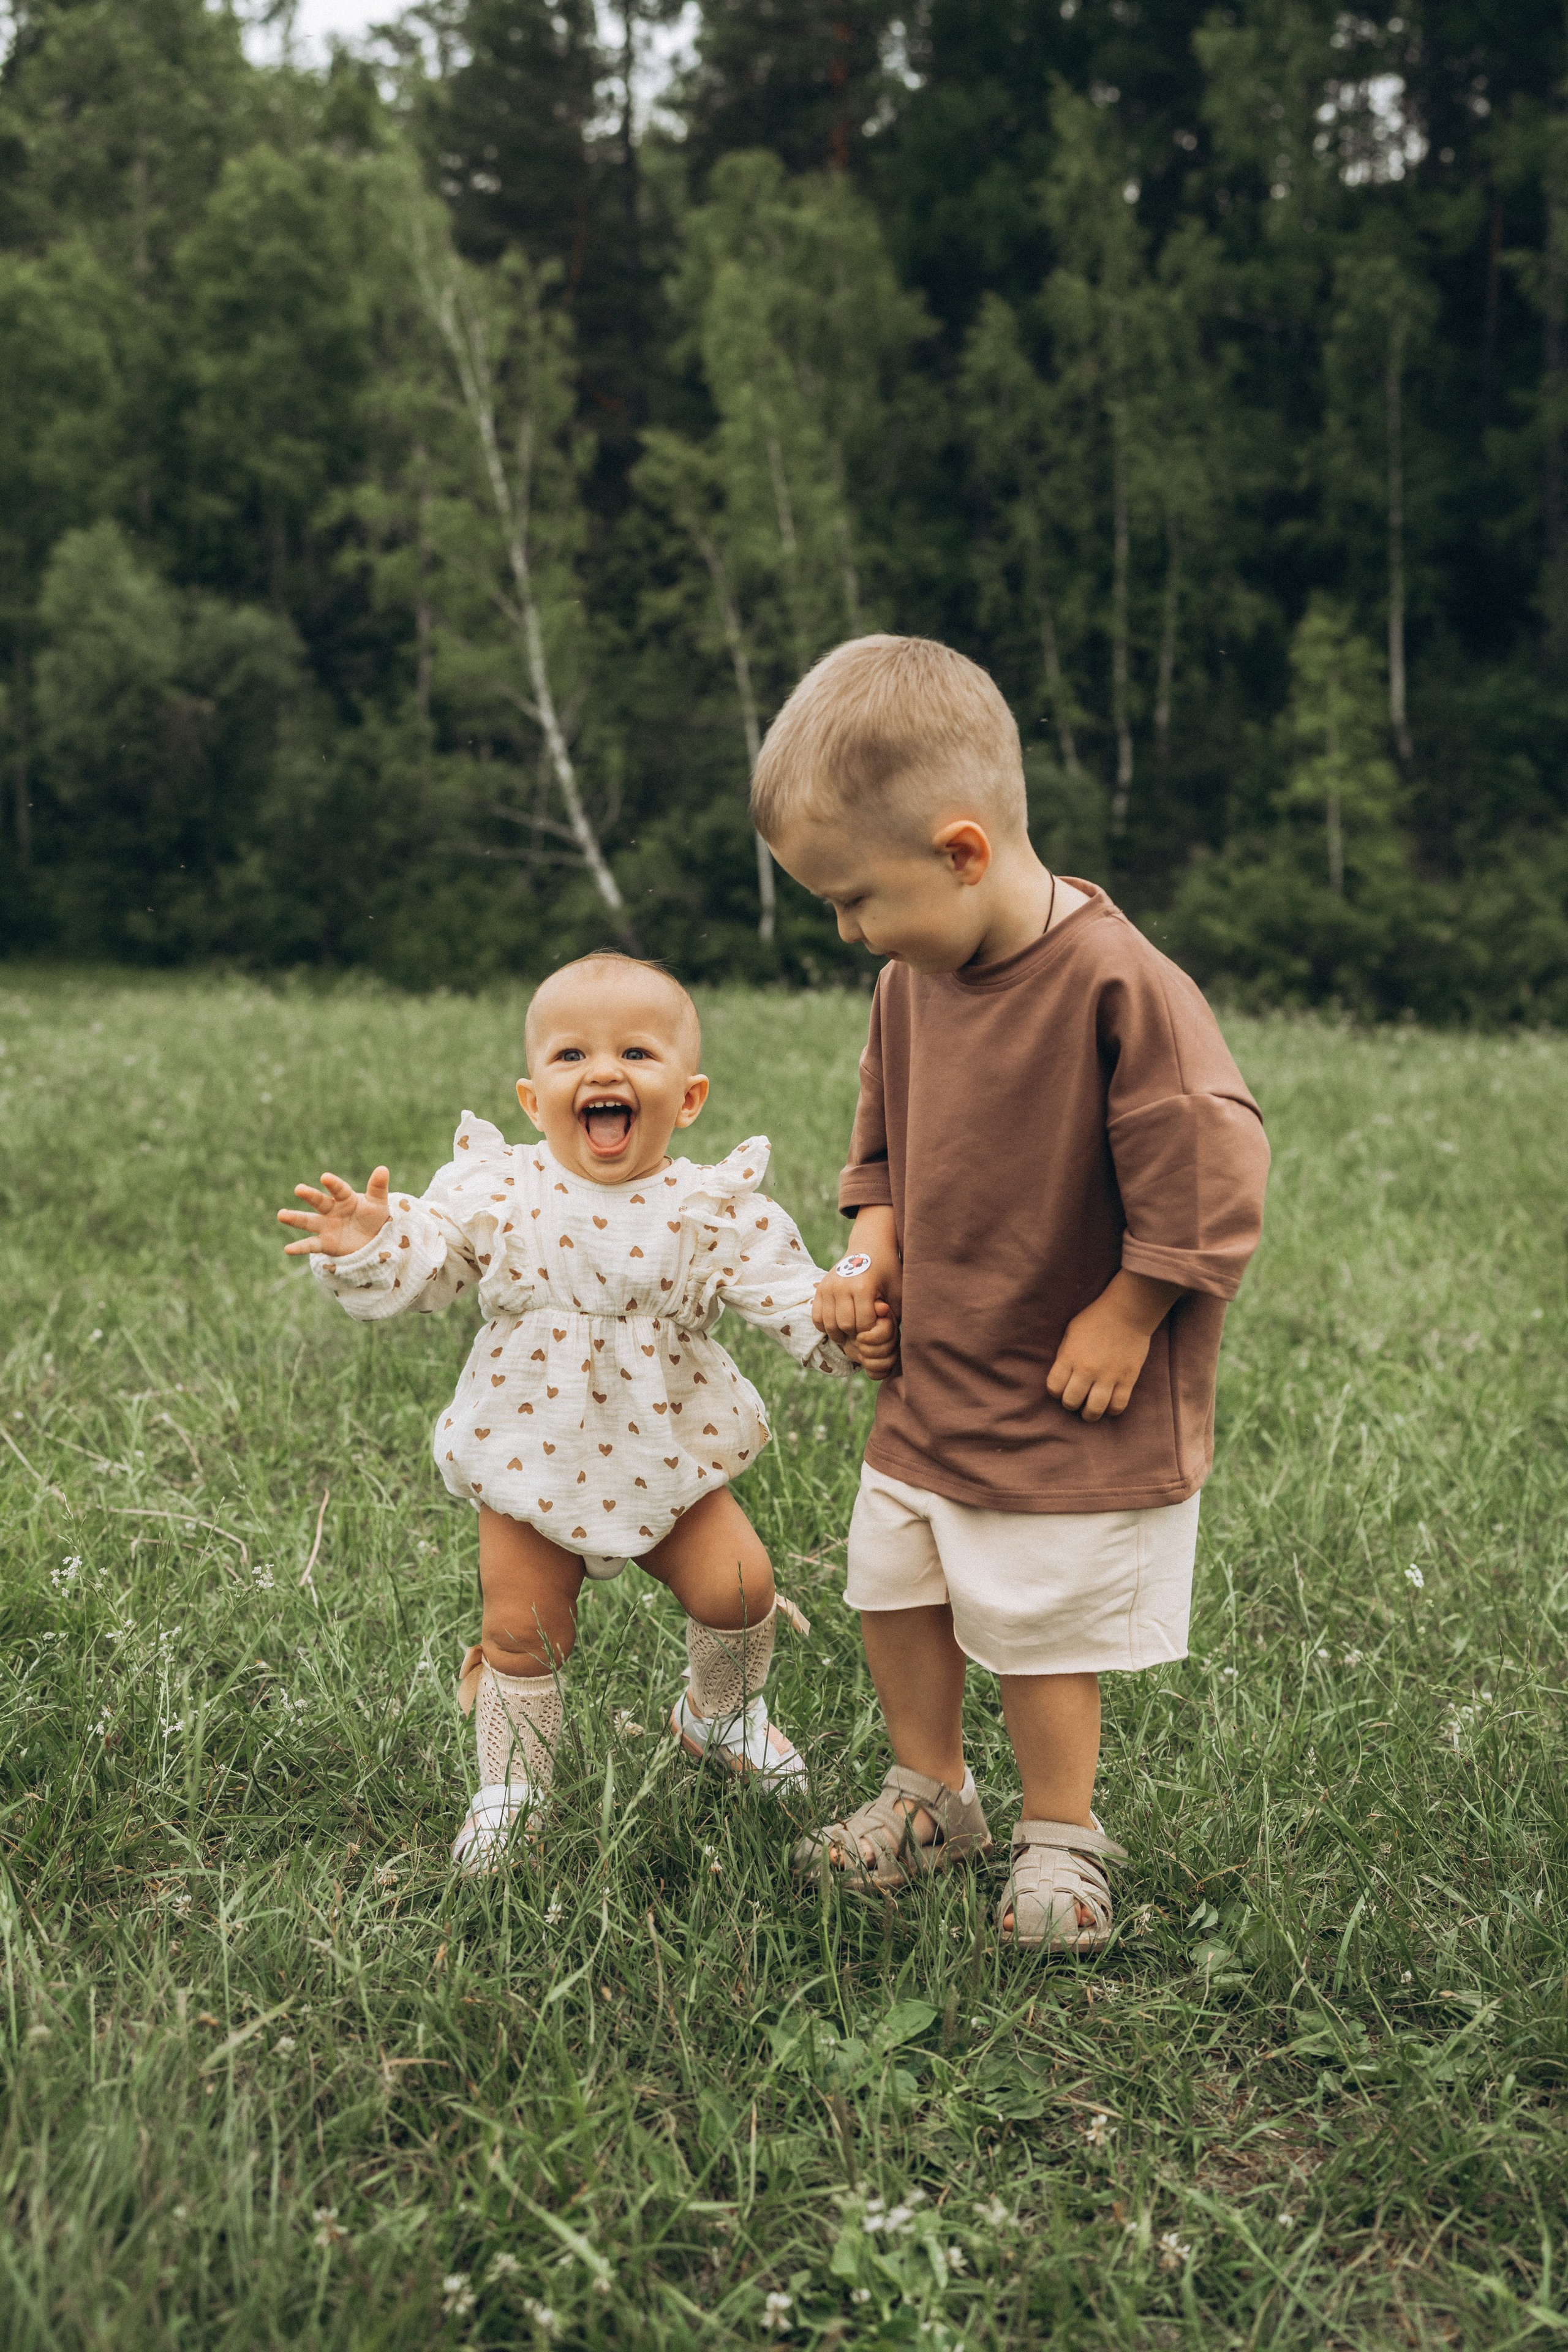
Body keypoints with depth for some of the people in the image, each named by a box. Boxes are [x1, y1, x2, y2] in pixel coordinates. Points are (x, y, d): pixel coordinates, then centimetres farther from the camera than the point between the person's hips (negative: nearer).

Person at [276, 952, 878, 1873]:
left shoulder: (714, 1210, -11)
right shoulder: (497, 1193, -10)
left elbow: (790, 1298, -13)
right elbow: (422, 1266, -10)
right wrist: (370, 1248, -30)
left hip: (670, 1455, 0)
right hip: (534, 1457, 0)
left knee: (737, 1585, -4)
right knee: (523, 1632, 5)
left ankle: (722, 1714, 29)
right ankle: (512, 1783, 29)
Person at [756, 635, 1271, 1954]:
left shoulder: (1115, 984, -25)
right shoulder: (913, 981, 0)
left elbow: (1206, 1169, -24)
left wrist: (1120, 1321, -17)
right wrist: (871, 1263, -2)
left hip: (1067, 1402, -7)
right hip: (930, 1383, 7)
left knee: (1041, 1623, 5)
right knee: (893, 1587, 16)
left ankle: (1062, 1836, 29)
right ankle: (929, 1796, 39)